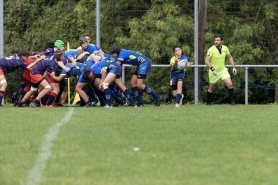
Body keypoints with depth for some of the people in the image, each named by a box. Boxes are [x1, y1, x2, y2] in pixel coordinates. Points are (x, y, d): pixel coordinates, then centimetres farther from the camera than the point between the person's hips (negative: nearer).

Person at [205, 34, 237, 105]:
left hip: (223, 70, 3)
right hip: (214, 71, -3)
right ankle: (208, 102, 33)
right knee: (212, 88, 11)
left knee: (229, 84, -13)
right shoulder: (211, 50, -19)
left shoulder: (225, 48, -5)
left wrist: (233, 67, 4)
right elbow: (206, 61, -23)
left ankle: (231, 101, -3)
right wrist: (212, 69, -33)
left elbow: (230, 57, 11)